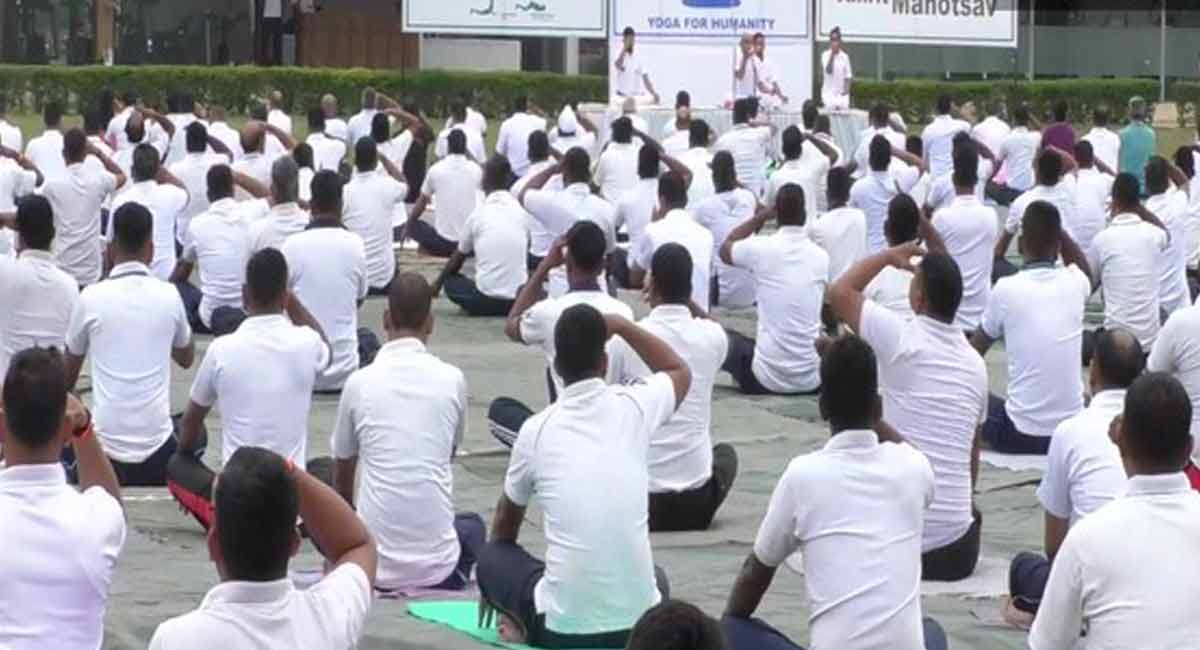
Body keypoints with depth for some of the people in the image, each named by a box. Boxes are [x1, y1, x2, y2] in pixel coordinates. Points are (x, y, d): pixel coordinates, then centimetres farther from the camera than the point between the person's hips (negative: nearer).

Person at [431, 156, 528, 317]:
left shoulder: (477, 215, -2)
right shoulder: (522, 212, 2)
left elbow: (458, 259, 13)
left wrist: (438, 283, 32)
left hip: (486, 300, -2)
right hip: (519, 299, 2)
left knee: (451, 280, 26)